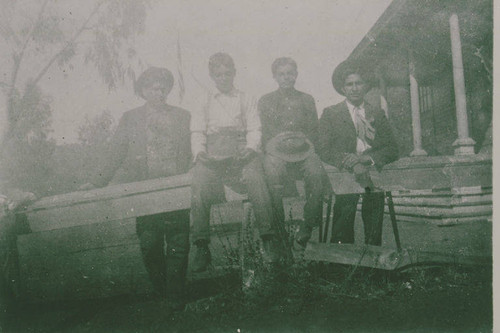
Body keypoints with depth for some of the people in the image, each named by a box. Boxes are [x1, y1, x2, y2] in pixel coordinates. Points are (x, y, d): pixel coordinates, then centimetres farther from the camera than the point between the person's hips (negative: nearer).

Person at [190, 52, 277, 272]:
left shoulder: (246, 100, 23)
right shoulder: (205, 103, 24)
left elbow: (254, 128, 11)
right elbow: (197, 131, 13)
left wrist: (251, 148, -10)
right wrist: (200, 151, -8)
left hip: (241, 150, 0)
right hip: (212, 151, 1)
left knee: (256, 178, -32)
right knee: (199, 184, -29)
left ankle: (267, 239, -26)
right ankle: (201, 247, -26)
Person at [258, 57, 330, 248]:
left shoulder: (307, 100, 20)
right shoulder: (265, 101, 17)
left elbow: (313, 132, 14)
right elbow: (264, 134, 8)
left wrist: (302, 141, -7)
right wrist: (280, 141, -11)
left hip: (303, 150, 1)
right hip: (276, 150, -1)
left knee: (316, 173, -32)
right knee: (273, 173, -35)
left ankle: (308, 227, -22)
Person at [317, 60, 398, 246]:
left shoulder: (378, 114, 20)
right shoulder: (330, 114, 12)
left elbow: (392, 150, 12)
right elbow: (324, 151, 0)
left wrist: (370, 158, -8)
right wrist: (352, 164, -15)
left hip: (372, 171, 2)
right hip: (343, 173, -2)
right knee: (346, 202, -25)